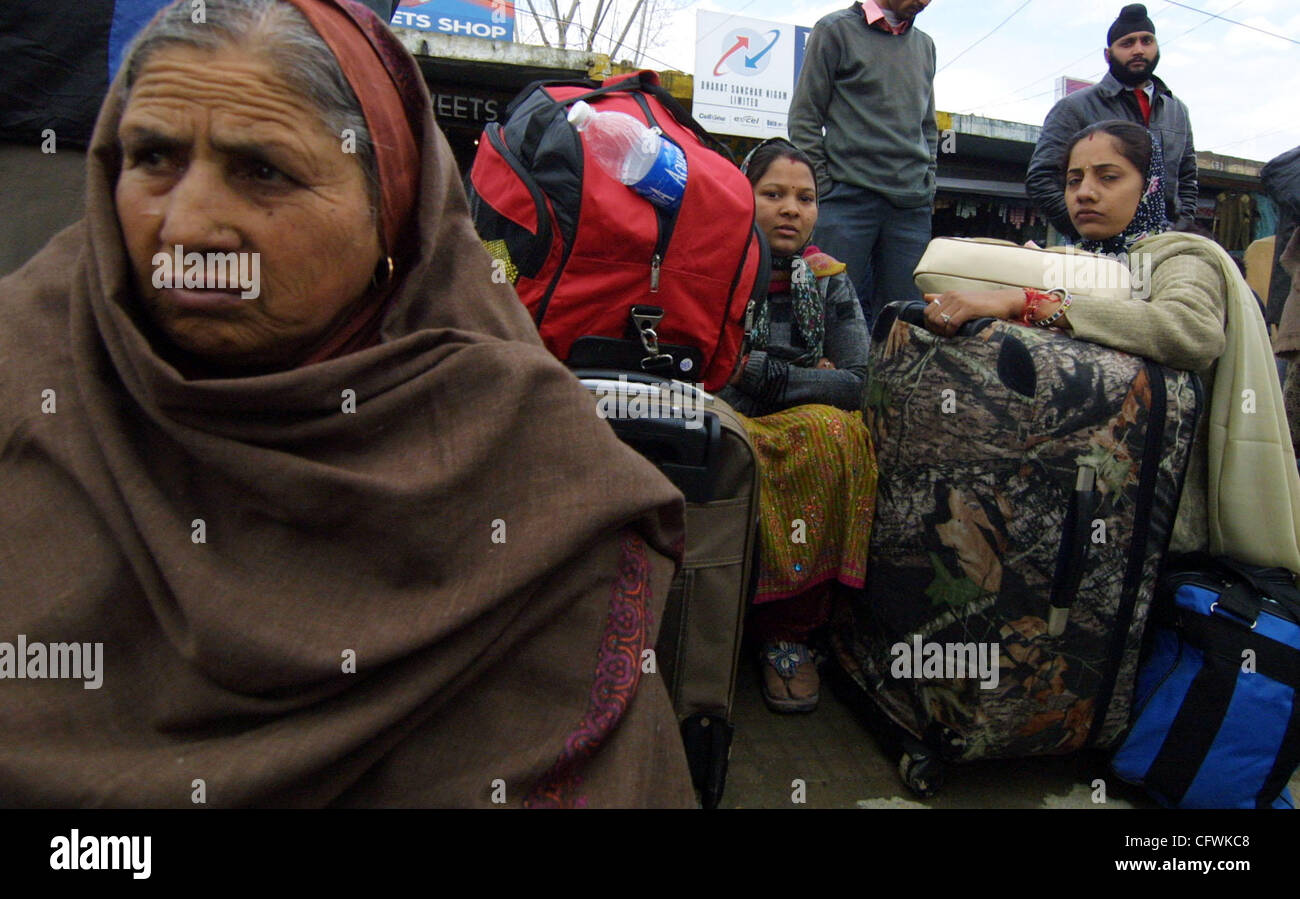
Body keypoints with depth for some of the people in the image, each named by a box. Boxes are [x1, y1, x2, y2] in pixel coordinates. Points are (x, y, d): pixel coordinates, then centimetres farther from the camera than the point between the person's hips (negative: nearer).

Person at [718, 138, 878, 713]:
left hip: (811, 440, 3)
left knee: (832, 430, -30)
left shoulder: (827, 280, 9)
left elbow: (859, 384, -2)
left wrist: (764, 374, -12)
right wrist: (808, 380, -11)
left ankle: (789, 629, -17)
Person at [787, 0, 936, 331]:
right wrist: (822, 188, -7)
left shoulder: (925, 45, 21)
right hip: (850, 196, -5)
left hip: (912, 204, 5)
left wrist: (927, 186, 13)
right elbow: (803, 118, 1)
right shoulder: (836, 28, 6)